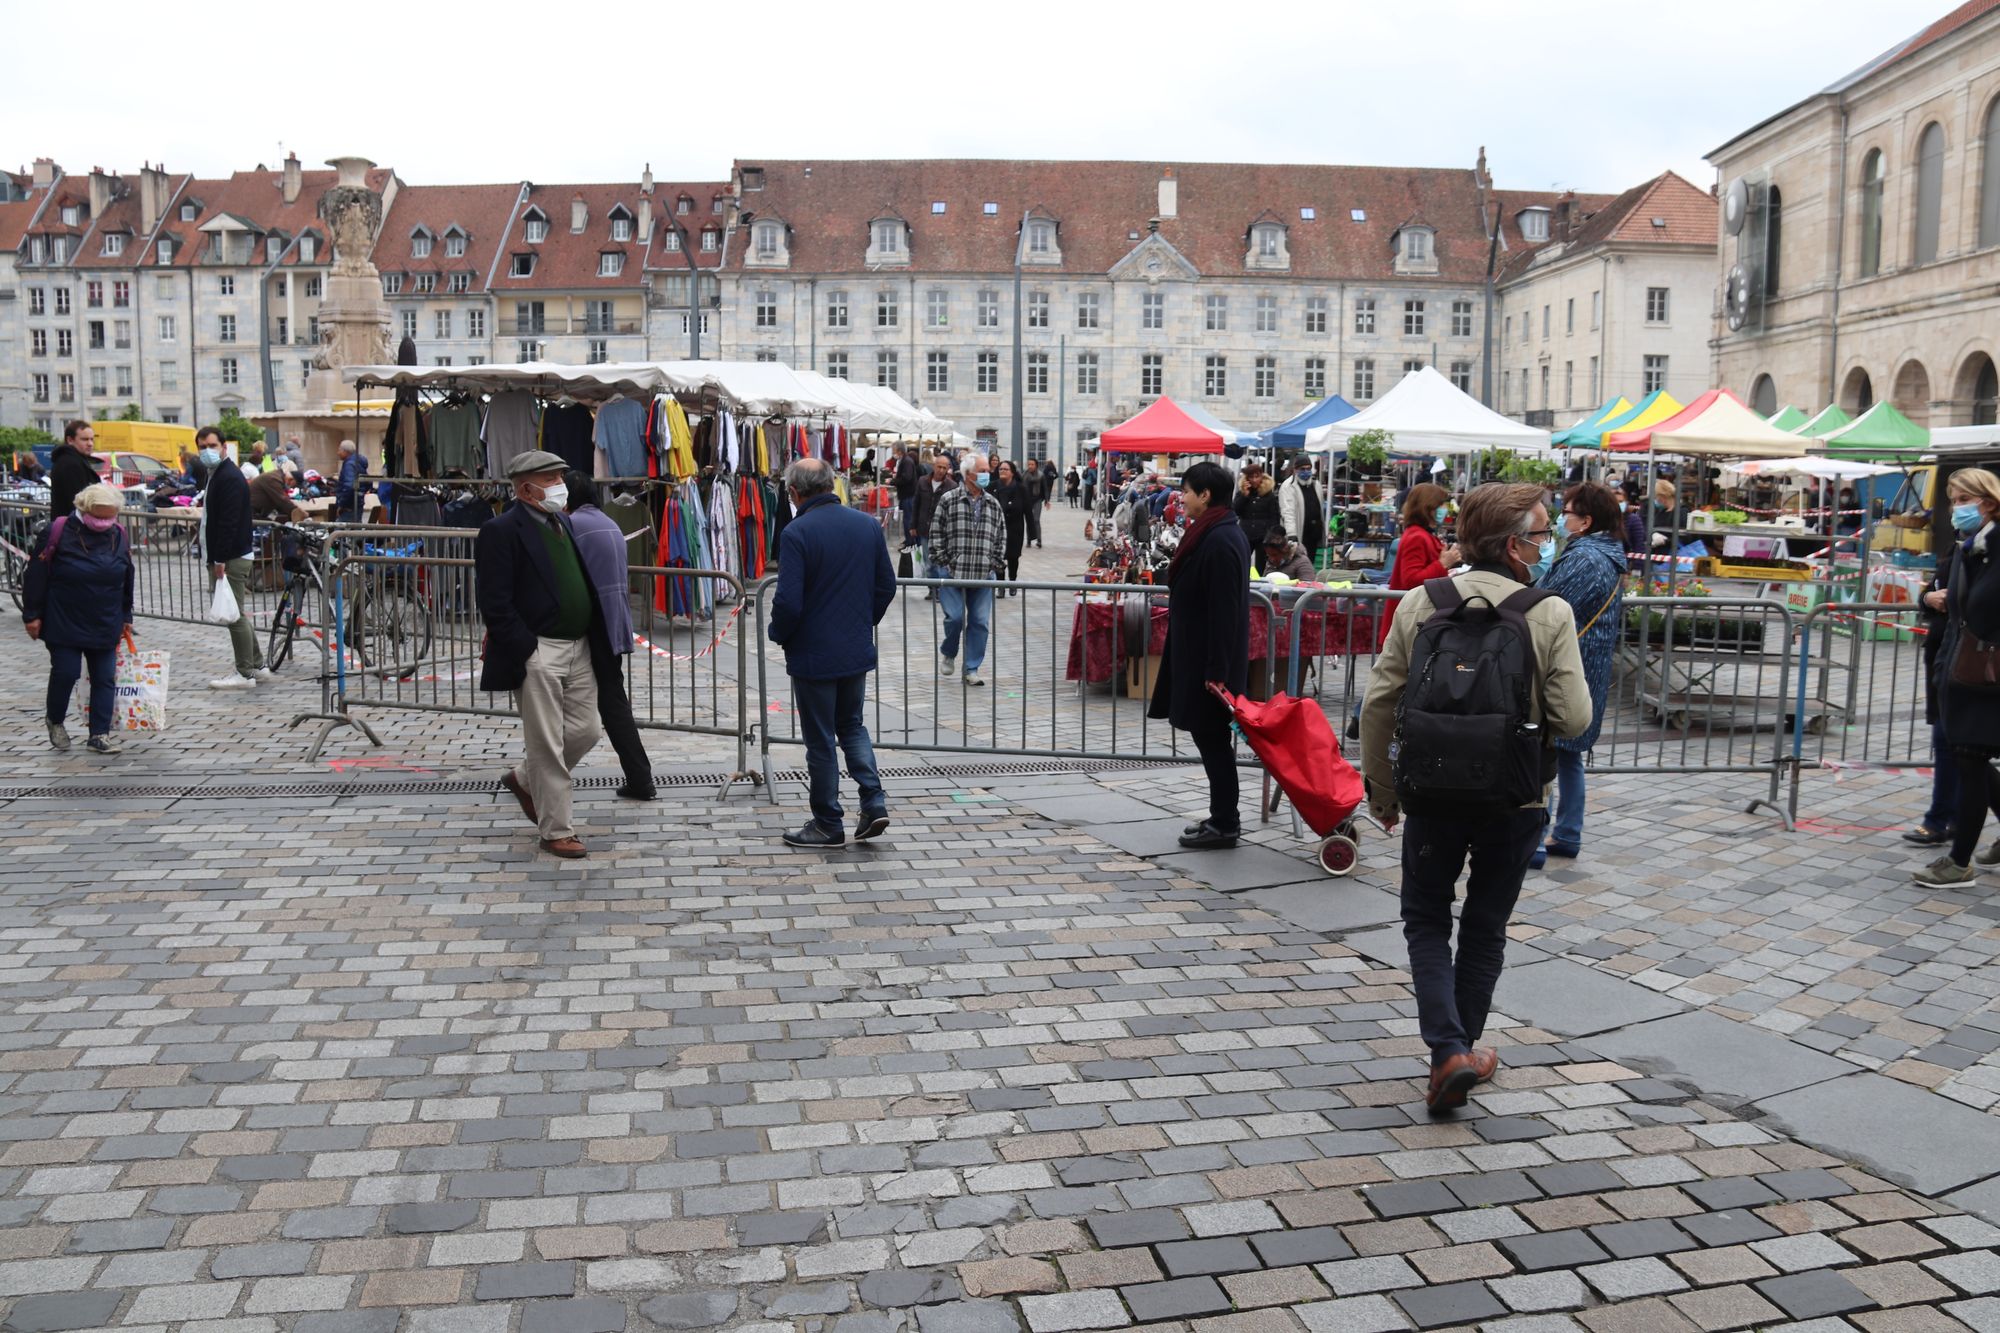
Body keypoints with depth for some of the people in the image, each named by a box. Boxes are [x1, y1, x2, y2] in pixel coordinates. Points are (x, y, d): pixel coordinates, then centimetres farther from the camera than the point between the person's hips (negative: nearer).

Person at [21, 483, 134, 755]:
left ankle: (100, 734, 8)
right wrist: (32, 614, -7)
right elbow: (36, 574, -7)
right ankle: (55, 721, 25)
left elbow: (126, 580, 13)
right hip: (63, 623, -4)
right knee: (65, 673, -2)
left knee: (105, 678, 2)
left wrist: (125, 617, 17)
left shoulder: (119, 536, 1)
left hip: (105, 626, 4)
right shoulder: (59, 531, -12)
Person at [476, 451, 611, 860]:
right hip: (537, 653, -8)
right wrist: (526, 650, -18)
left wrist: (596, 641, 13)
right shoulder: (501, 532, -11)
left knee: (585, 731, 12)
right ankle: (556, 831, 12)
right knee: (547, 746, 0)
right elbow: (495, 604, -15)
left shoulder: (563, 523, 13)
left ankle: (524, 779, 37)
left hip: (579, 649, 8)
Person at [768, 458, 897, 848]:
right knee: (852, 726, 22)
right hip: (858, 651, 6)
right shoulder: (867, 526, 1)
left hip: (814, 654, -5)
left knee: (820, 741, 6)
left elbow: (788, 600, -21)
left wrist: (779, 635, -2)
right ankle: (874, 803, 9)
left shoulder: (797, 532, -17)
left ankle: (828, 824, 16)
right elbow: (886, 586, 7)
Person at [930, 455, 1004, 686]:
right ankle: (948, 655, 21)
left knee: (980, 622, 2)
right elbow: (936, 533, 0)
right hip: (952, 571, -3)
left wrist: (995, 563, 4)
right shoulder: (948, 500, 0)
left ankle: (972, 669, 11)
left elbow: (1001, 537, 14)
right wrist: (943, 561, -6)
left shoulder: (993, 505, 10)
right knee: (954, 616, -9)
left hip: (984, 575, 3)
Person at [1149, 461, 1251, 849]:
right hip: (1198, 654, 10)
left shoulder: (1220, 541, -20)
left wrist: (1217, 670, -22)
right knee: (1211, 737, 15)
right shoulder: (1217, 532, 11)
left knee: (1211, 737, -2)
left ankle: (1224, 824, 7)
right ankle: (1223, 817, 24)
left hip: (1208, 657, -10)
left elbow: (1224, 611, -23)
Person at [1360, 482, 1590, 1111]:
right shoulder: (1551, 614, -11)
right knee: (1485, 928, 17)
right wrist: (1529, 713, 8)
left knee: (1426, 920, 15)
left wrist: (1381, 788, 7)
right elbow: (1574, 719, -14)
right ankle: (1466, 1048, 30)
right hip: (1516, 800, 0)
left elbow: (1378, 704, -4)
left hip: (1434, 794, 1)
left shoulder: (1418, 603, -5)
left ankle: (1448, 1049, 0)